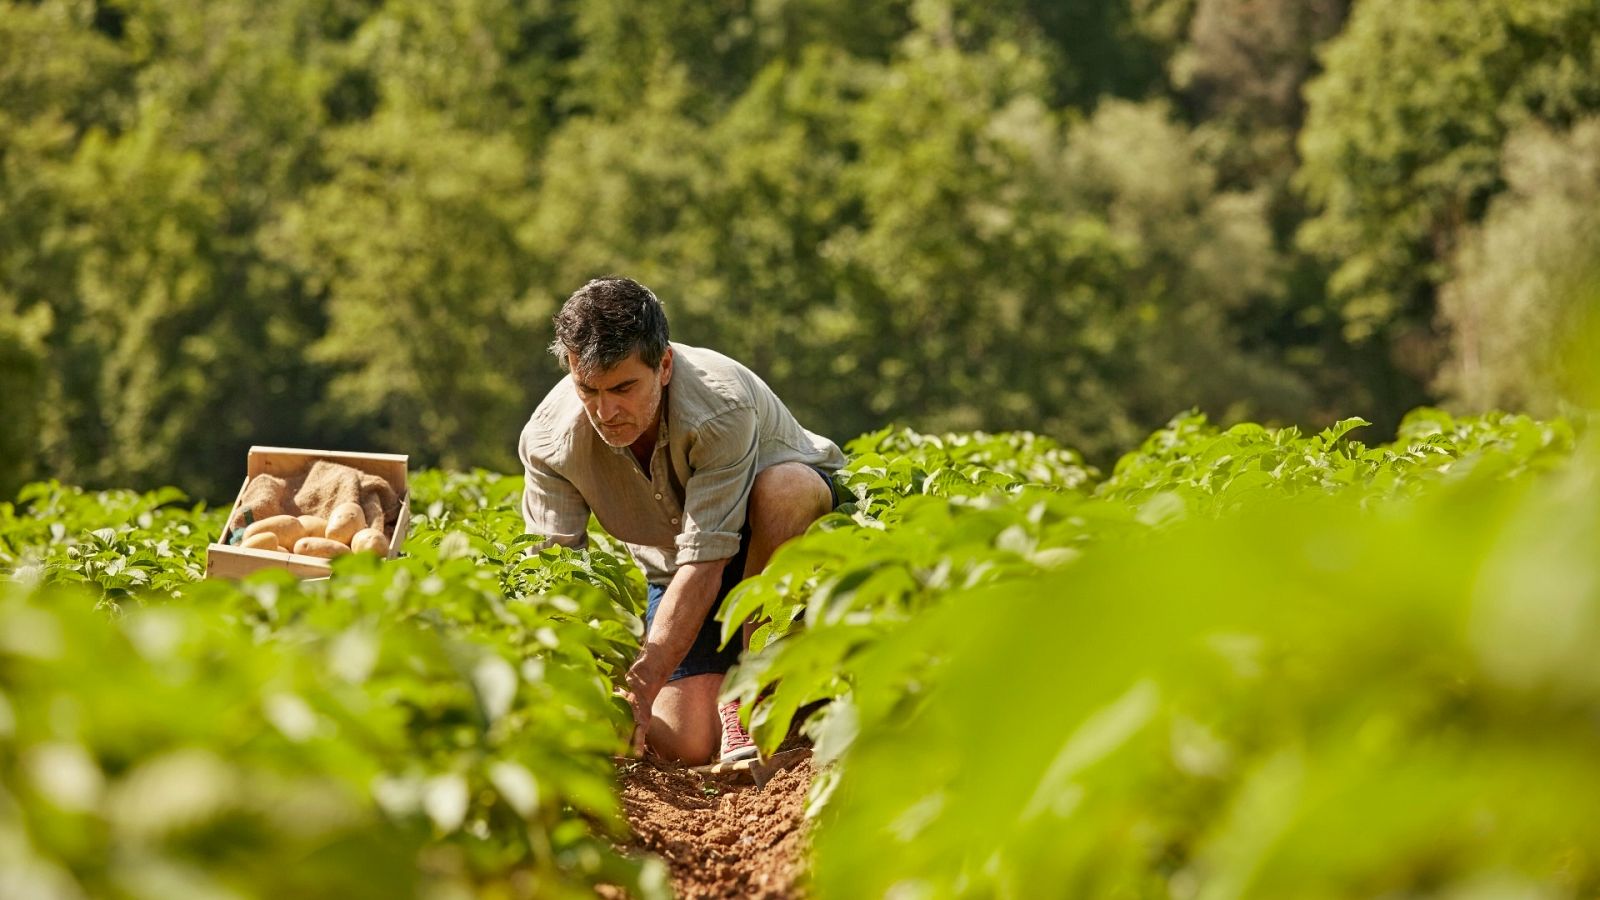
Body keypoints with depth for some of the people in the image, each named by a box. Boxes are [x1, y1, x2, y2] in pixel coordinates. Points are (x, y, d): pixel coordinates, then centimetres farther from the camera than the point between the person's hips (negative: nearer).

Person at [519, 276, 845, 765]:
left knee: (781, 488, -41)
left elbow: (704, 564, -39)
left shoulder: (720, 405, -36)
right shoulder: (548, 442, -23)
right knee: (689, 744, -17)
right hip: (673, 565, 3)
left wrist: (640, 689, -46)